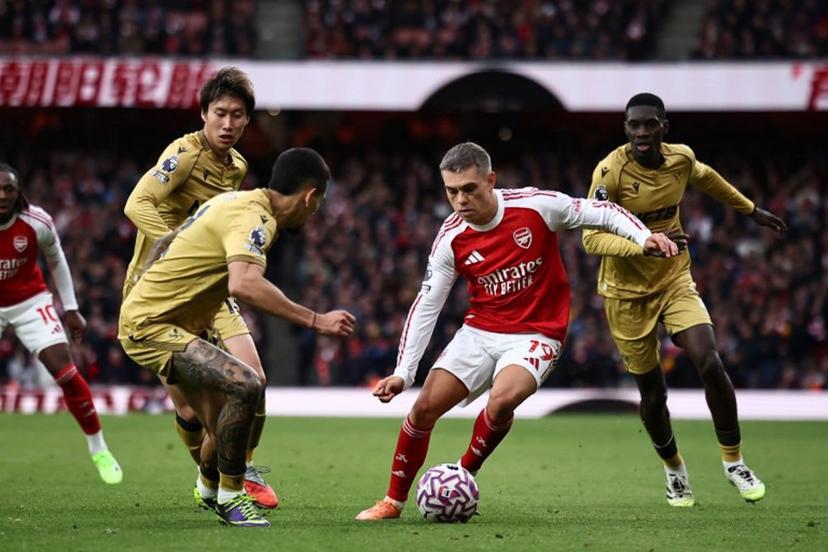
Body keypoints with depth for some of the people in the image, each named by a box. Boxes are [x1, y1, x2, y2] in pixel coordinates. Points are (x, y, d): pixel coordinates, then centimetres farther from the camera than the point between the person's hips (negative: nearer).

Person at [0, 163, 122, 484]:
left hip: (29, 303, 0)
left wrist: (71, 309, 4)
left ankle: (98, 450, 1)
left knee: (65, 371, -11)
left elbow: (56, 262, 1)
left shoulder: (37, 223, -19)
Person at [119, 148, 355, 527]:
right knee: (246, 384, -25)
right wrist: (315, 321, -36)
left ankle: (209, 492, 41)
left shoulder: (234, 201, 10)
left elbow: (163, 245, 20)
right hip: (152, 326, -10)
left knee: (228, 428, 12)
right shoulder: (252, 218, -20)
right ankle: (230, 497, -12)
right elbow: (244, 284, -39)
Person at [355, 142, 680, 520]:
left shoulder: (536, 206, -15)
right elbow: (426, 306, -1)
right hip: (479, 332, 4)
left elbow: (602, 213, -4)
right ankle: (394, 501, 11)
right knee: (425, 407, -7)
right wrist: (403, 372, -7)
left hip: (535, 335, -3)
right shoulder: (451, 238, -6)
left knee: (502, 400, -31)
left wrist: (643, 237, -22)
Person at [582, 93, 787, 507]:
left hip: (675, 281, 3)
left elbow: (706, 178, 19)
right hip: (627, 292, -3)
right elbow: (592, 237, -25)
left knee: (710, 364, -17)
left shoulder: (681, 158, -6)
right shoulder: (610, 171, -20)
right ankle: (674, 469, 30)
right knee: (652, 391, 4)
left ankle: (733, 461, 0)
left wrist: (751, 210, 30)